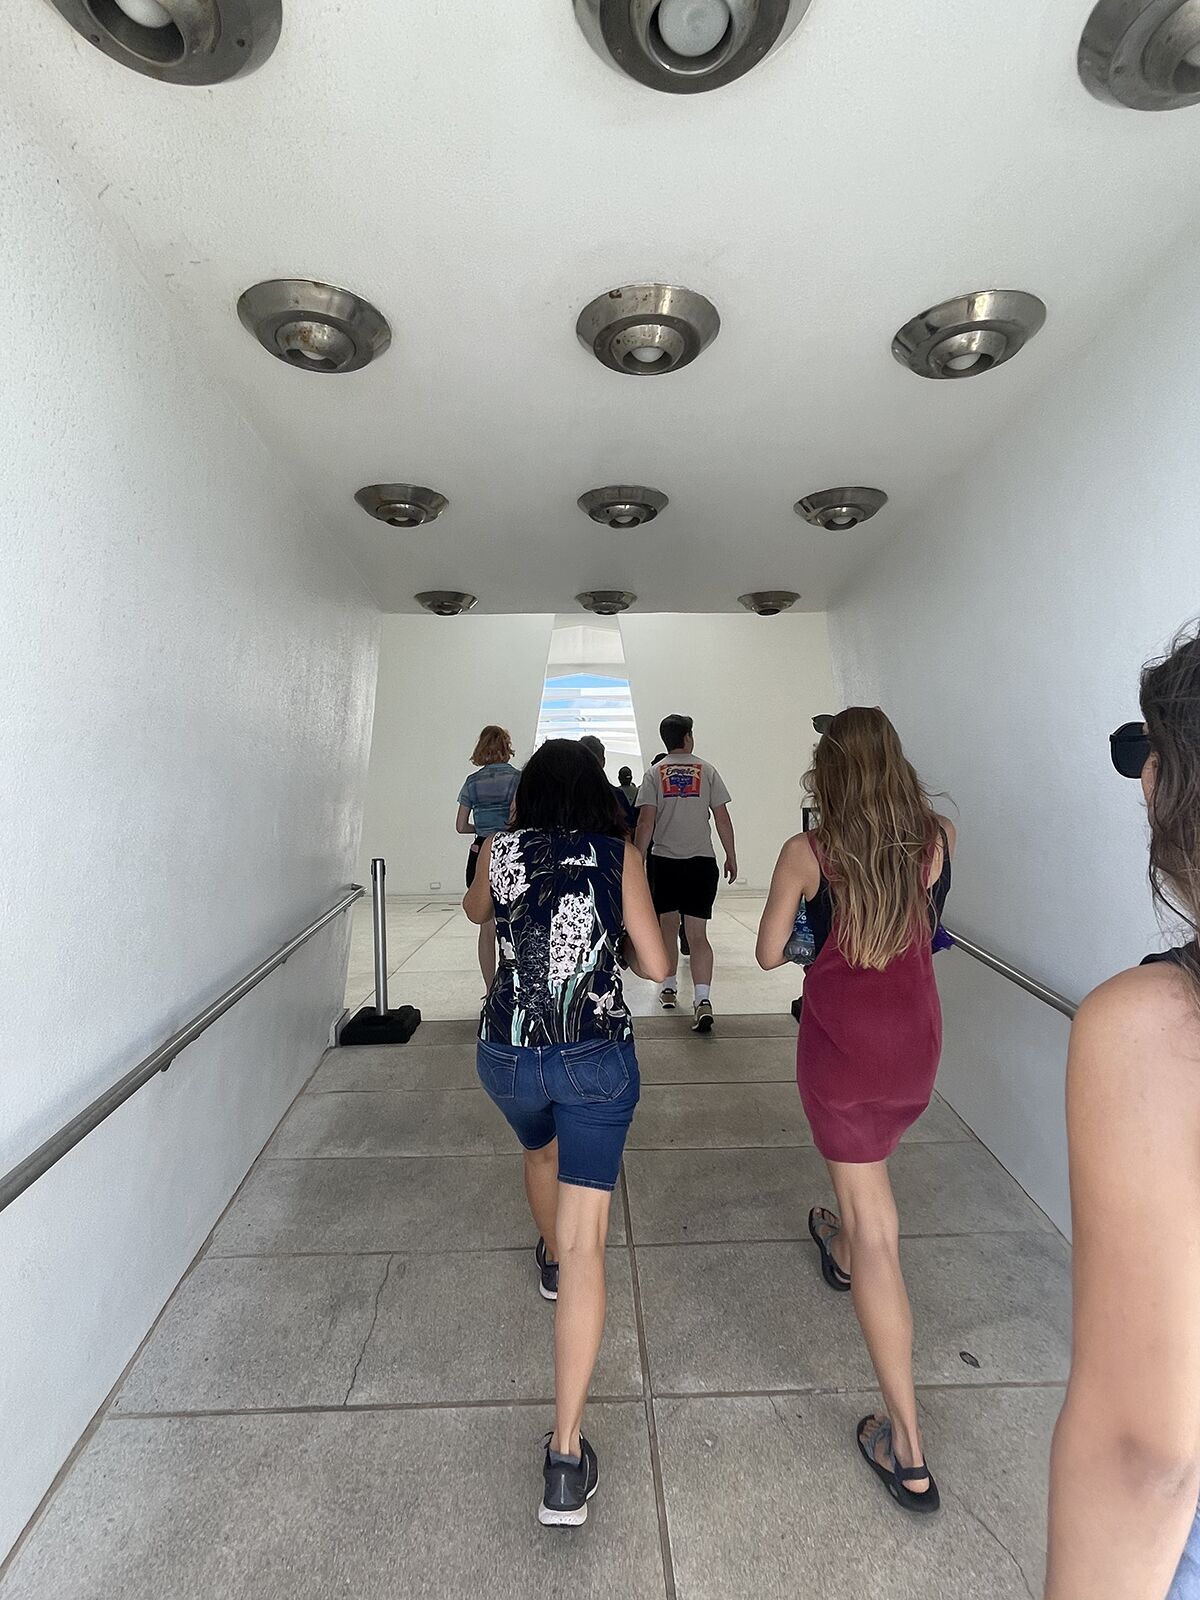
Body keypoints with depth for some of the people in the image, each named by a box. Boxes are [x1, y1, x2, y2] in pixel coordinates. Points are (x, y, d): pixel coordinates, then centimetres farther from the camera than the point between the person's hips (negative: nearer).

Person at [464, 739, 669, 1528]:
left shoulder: (500, 849, -2)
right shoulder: (621, 854, -5)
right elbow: (657, 966, -5)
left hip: (508, 1054, 4)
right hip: (598, 1056, -3)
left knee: (541, 1148, 35)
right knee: (588, 1238, 6)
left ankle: (551, 1260, 63)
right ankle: (567, 1456, 10)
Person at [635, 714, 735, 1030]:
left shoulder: (655, 773, 1)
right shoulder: (706, 770, 3)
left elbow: (645, 821, -6)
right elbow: (722, 817, 2)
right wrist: (731, 857, 11)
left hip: (664, 861, 1)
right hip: (701, 861, 0)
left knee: (668, 926, 18)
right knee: (697, 934, -1)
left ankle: (669, 988, 32)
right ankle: (702, 999, -15)